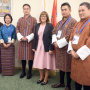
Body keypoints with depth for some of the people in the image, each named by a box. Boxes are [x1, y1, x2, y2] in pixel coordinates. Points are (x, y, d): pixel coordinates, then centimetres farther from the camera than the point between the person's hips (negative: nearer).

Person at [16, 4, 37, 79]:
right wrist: (21, 37, -9)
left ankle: (29, 72, 17)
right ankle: (23, 72, 24)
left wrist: (28, 38, -13)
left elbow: (35, 31, -4)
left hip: (30, 41, -3)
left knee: (30, 57, 2)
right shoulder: (20, 19, 11)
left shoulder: (33, 19, 1)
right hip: (21, 41, 3)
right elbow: (17, 30, 8)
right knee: (22, 56, 9)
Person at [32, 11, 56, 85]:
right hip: (39, 47, 5)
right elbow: (35, 37, 10)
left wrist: (51, 48, -16)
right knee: (40, 63, 12)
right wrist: (34, 47, 7)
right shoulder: (37, 25, 9)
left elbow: (52, 37, -10)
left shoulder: (50, 25, -5)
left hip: (46, 47, -4)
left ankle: (46, 79, 21)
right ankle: (41, 77, 30)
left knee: (46, 63, 5)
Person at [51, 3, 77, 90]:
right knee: (61, 66, 17)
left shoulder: (73, 22, -10)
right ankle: (61, 82, 33)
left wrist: (59, 43, -15)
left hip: (67, 48, -7)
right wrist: (55, 41, -5)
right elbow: (54, 31, 14)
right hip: (59, 48, 7)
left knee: (67, 67, 3)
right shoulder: (59, 22, 15)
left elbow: (70, 36, -18)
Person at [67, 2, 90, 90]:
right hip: (75, 56, 7)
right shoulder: (77, 24, 14)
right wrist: (71, 50, -2)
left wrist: (79, 53, -15)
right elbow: (71, 37, 13)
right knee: (76, 76, 15)